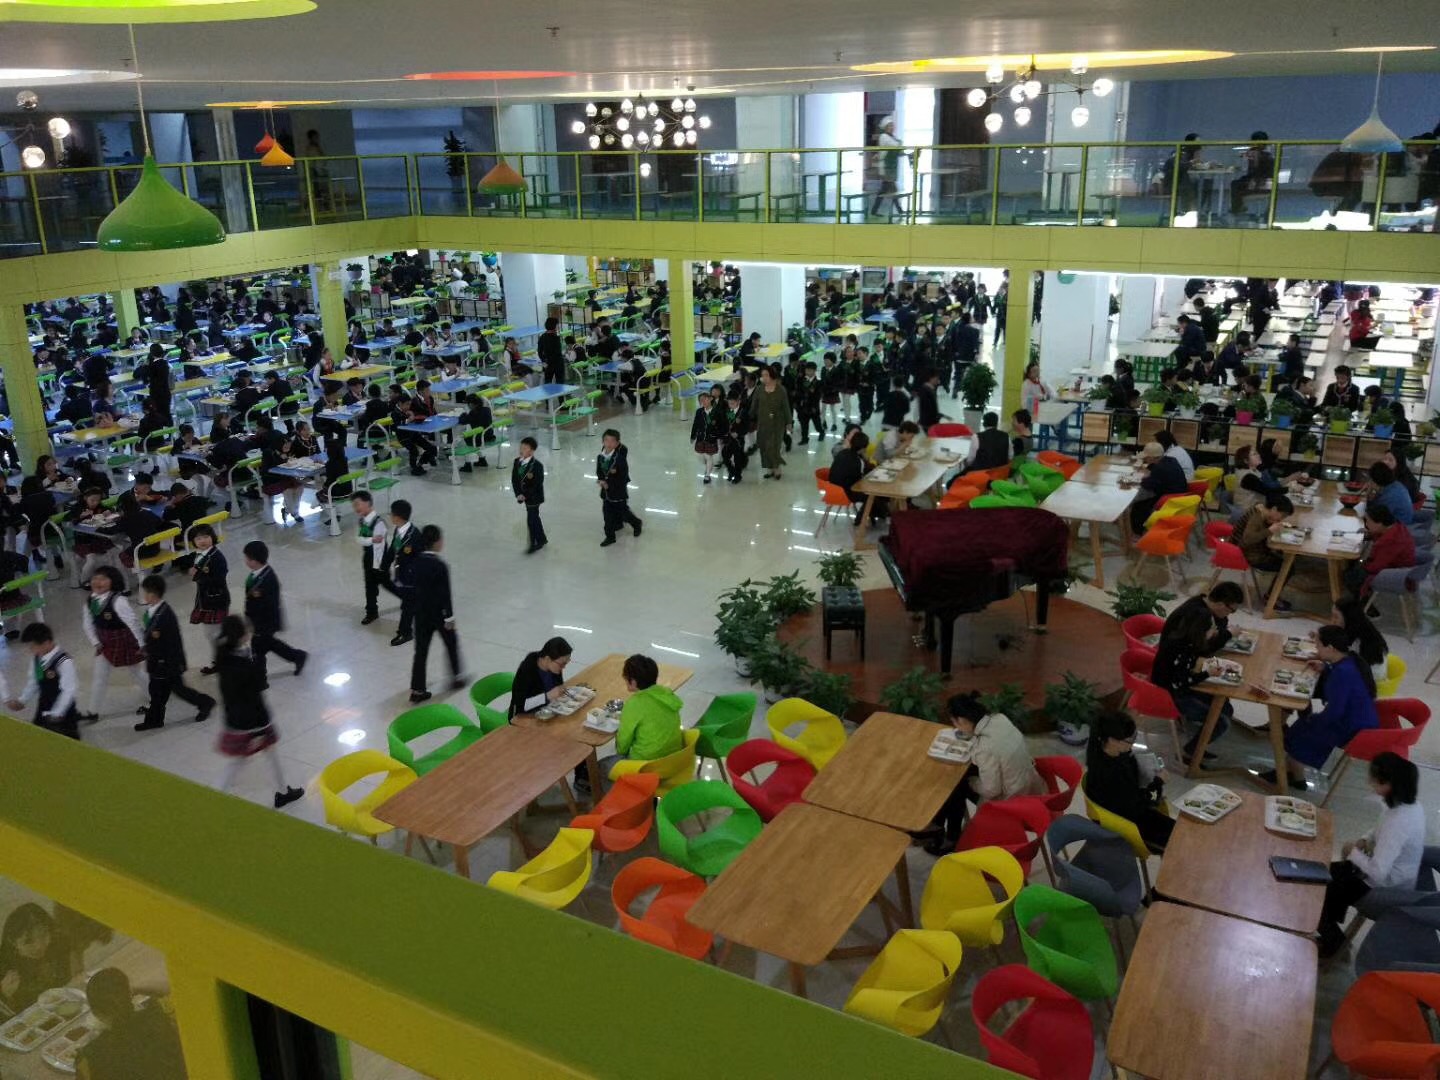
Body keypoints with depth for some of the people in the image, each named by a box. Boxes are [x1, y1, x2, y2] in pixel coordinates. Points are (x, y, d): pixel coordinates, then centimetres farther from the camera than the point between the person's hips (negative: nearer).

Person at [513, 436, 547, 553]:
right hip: (524, 495, 7)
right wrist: (518, 494, -14)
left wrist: (525, 495, -22)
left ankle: (534, 544, 14)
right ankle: (542, 539, 35)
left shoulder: (537, 465, -22)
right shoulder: (517, 461, -3)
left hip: (534, 497, -7)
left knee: (531, 520, -1)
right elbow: (514, 479, -2)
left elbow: (537, 484, -22)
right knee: (534, 518, 19)